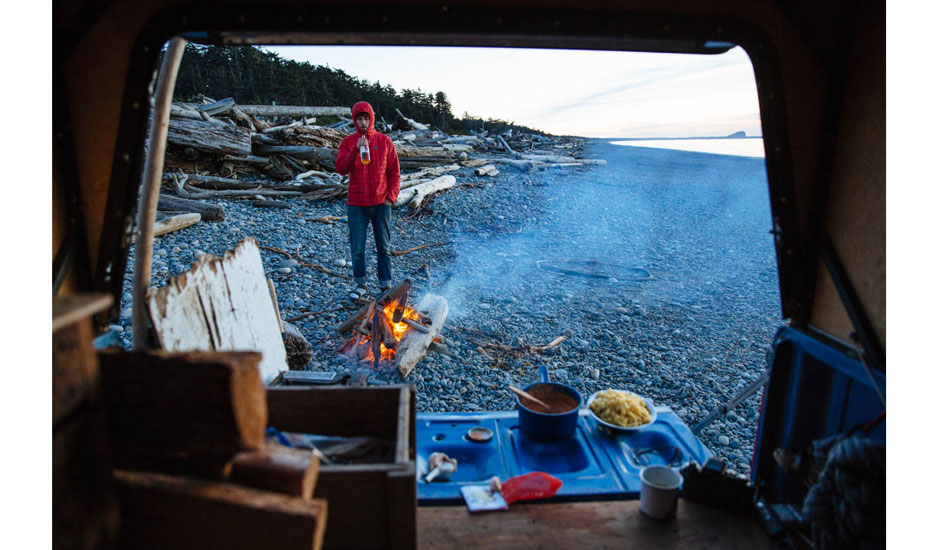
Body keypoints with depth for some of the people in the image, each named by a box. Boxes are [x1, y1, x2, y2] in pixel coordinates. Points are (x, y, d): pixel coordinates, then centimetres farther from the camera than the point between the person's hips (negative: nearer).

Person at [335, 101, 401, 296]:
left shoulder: (384, 141, 3)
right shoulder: (348, 142, 3)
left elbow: (394, 171, 5)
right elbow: (341, 169, -9)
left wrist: (391, 197, -3)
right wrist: (356, 149, -21)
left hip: (381, 204, 0)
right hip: (356, 205, 0)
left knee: (383, 247, 8)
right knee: (357, 248, 4)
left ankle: (386, 284, 18)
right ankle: (360, 282, 20)